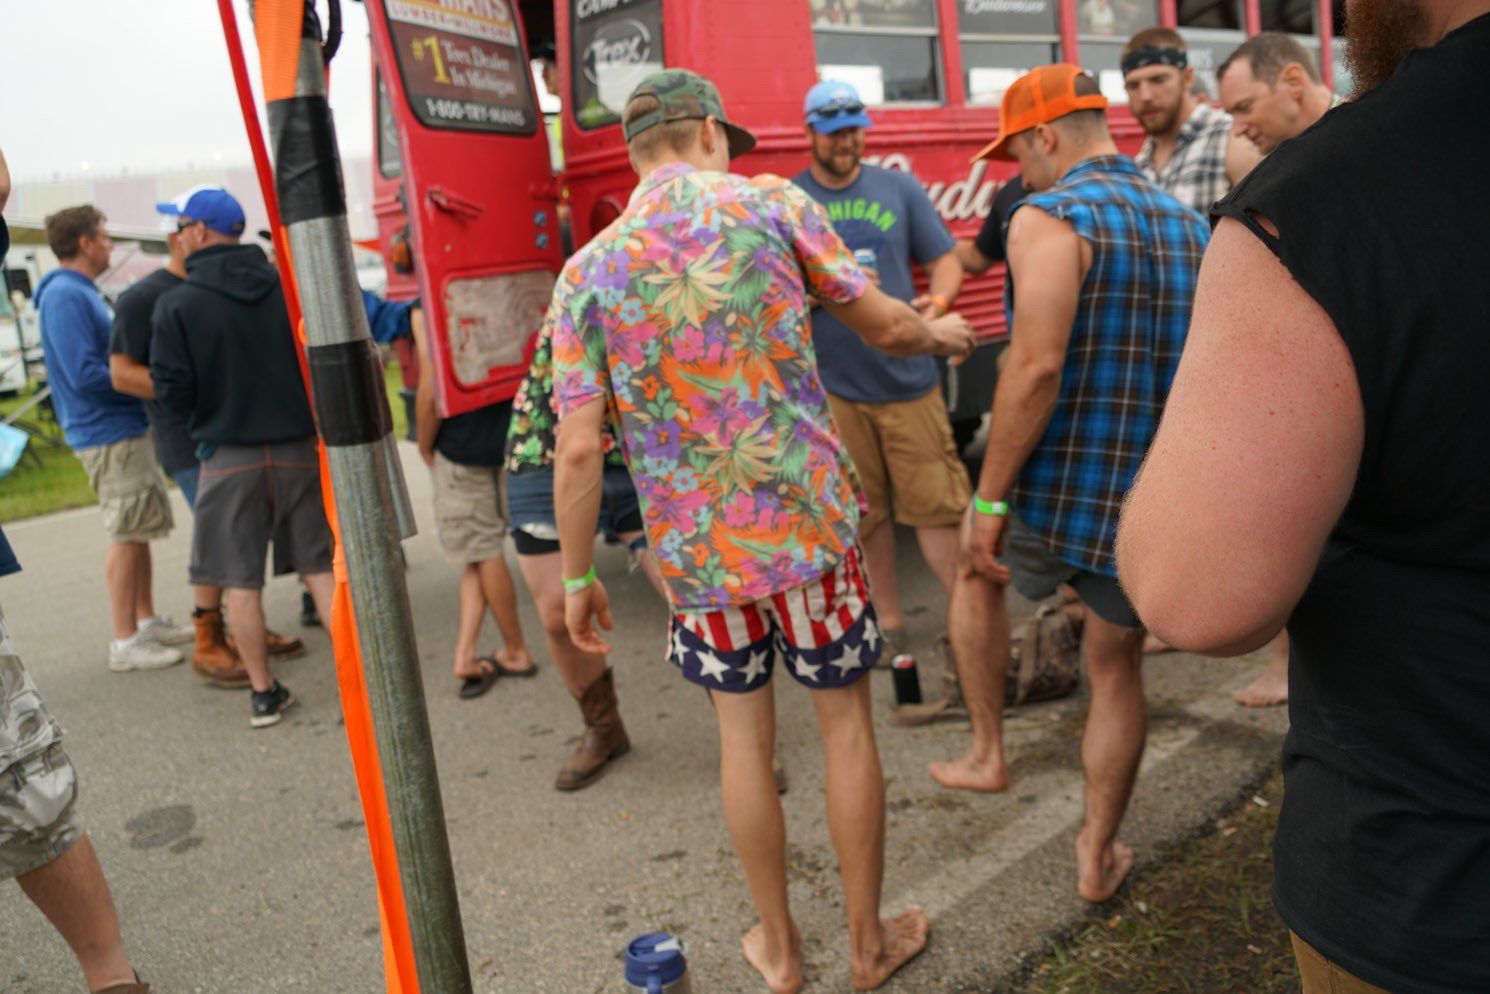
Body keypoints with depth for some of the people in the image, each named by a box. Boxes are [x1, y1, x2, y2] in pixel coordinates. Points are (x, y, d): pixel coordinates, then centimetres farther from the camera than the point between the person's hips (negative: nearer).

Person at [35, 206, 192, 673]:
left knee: (140, 530, 16)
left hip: (128, 428, 10)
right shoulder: (65, 296, -16)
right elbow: (84, 375, -22)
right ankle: (125, 642, 4)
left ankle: (147, 621, 26)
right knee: (127, 536, -4)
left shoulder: (81, 293, 16)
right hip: (108, 434, -10)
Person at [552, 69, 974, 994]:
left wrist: (578, 577, 7)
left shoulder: (587, 272, 0)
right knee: (847, 721, 14)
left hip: (696, 549, 2)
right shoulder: (774, 204, -3)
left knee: (744, 732, 17)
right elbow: (886, 326, 3)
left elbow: (579, 450, -4)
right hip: (809, 520, -1)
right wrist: (941, 333, 26)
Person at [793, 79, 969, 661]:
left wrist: (935, 303, -12)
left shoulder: (900, 189, 8)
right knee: (865, 513, 9)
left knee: (935, 505, -2)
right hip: (831, 388, 0)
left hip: (908, 378, 0)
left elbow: (945, 262, 9)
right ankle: (888, 623, 24)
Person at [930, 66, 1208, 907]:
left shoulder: (1050, 218, -12)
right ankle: (1099, 856, 30)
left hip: (1055, 492, -5)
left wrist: (990, 500, -19)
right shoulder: (1189, 226, 10)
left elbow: (1036, 368, -24)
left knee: (978, 572, 26)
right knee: (1118, 669, 19)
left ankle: (988, 752, 30)